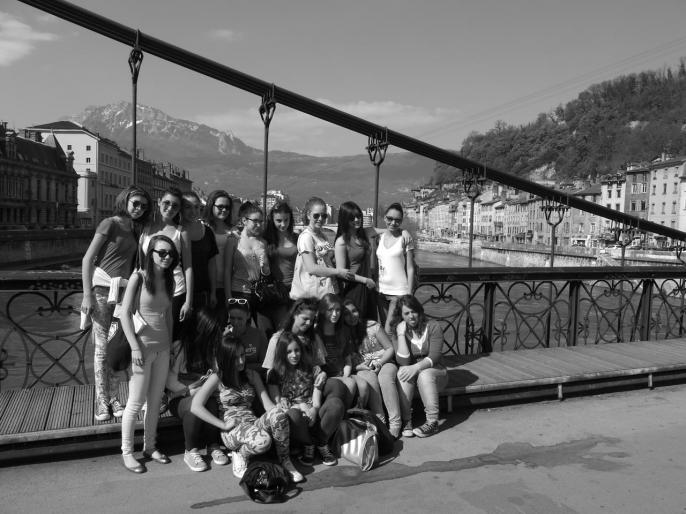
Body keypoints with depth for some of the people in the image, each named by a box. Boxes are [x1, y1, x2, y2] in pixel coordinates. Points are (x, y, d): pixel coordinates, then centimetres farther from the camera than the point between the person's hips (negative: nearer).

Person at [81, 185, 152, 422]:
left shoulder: (134, 230, 14)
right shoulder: (109, 224, -5)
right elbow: (87, 259, -8)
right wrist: (87, 294, -14)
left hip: (124, 292, 5)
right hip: (102, 289, -5)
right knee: (102, 347, 0)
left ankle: (114, 398, 14)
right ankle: (101, 401, 8)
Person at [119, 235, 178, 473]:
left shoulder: (169, 280, 6)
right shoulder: (138, 278, -11)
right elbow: (125, 314, -13)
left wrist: (170, 343, 9)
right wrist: (135, 347, -17)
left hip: (163, 348, 6)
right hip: (142, 347, -6)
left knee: (155, 400, 13)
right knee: (136, 402, 2)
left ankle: (150, 447, 27)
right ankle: (127, 452, 17)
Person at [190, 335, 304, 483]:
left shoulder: (252, 375, 13)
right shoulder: (217, 379, 0)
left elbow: (268, 404, 6)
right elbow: (195, 407, -12)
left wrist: (281, 418, -15)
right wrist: (223, 425, -14)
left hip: (253, 423, 4)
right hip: (232, 429, -4)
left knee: (278, 413, -30)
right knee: (263, 441, -37)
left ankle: (285, 461, -15)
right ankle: (239, 456, -4)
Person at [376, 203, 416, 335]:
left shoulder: (404, 236, -8)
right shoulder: (380, 237, 6)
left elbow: (410, 268, -7)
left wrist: (409, 294, -10)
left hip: (399, 290, -6)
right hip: (382, 289, 6)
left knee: (389, 328, -10)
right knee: (383, 328, 12)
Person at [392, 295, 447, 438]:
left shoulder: (433, 326, -8)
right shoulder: (399, 331, -4)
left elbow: (434, 356, -17)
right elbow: (403, 361, -16)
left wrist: (416, 367, -33)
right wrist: (401, 334, -21)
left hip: (434, 371, -1)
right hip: (412, 371, 2)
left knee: (425, 374, -34)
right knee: (403, 372, -31)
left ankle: (432, 422, -27)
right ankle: (406, 421, -26)